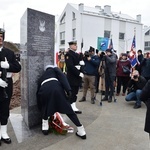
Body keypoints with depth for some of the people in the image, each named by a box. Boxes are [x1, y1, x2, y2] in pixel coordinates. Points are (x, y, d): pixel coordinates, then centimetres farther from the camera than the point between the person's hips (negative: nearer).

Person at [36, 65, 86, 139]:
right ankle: (81, 131, 12)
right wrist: (68, 90, -3)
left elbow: (38, 92, 36)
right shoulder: (54, 69, 32)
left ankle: (45, 127, 28)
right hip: (56, 88, -2)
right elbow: (62, 77, 8)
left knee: (45, 108, 32)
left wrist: (40, 107, 43)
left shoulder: (41, 77, 39)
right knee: (68, 109, 9)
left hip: (44, 89, 2)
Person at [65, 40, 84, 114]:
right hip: (72, 77, -8)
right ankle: (72, 108, 4)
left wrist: (82, 63, -5)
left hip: (77, 77, 8)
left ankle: (73, 106, 19)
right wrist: (79, 73, -20)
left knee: (75, 93, 12)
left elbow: (81, 63, 20)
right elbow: (70, 66, -20)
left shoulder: (77, 55, 19)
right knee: (72, 93, -4)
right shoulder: (68, 54, -10)